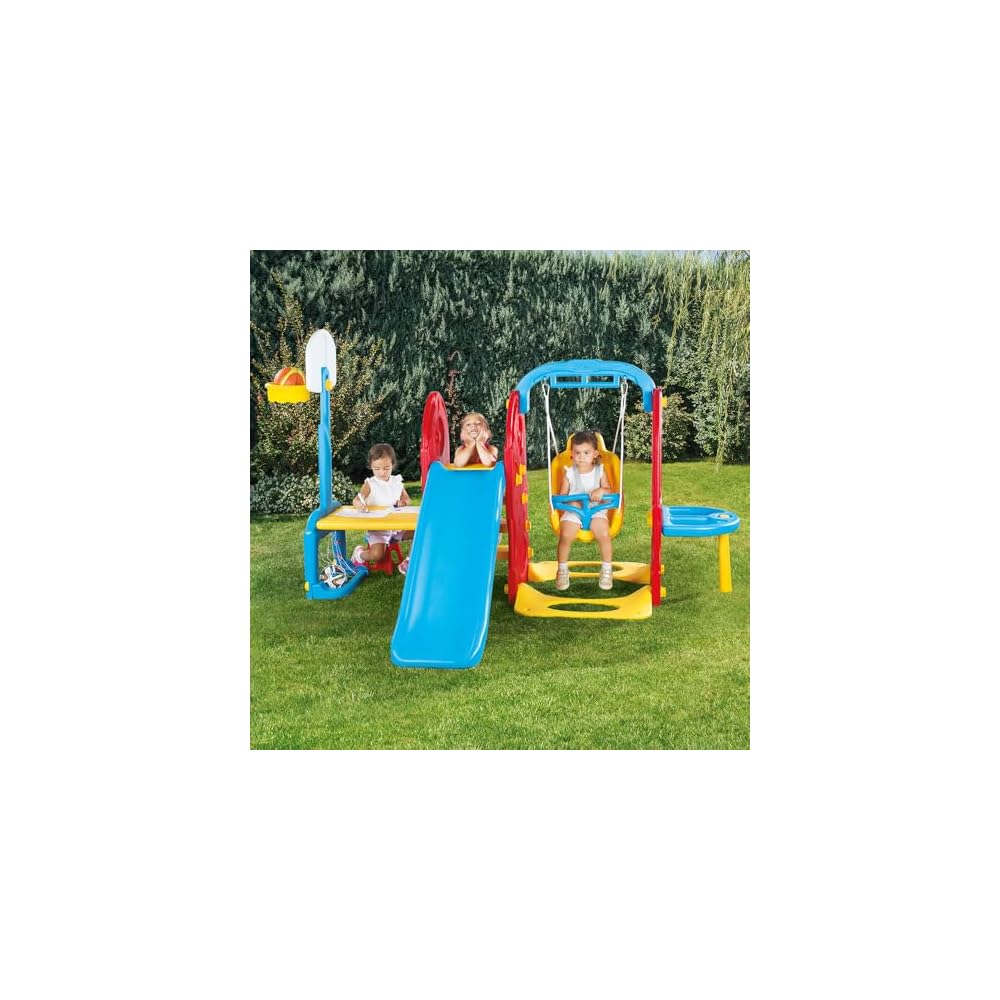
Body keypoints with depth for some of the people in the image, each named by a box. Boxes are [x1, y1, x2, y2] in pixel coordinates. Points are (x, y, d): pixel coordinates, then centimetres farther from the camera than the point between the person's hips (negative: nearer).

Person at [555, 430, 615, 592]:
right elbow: (561, 496, 4)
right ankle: (562, 570, -2)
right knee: (565, 536, -25)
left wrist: (601, 491, -21)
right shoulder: (569, 473, 1)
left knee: (604, 534, -27)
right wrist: (571, 502, -16)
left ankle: (606, 569, -4)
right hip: (572, 511, 0)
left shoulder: (600, 471, 3)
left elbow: (609, 490, 2)